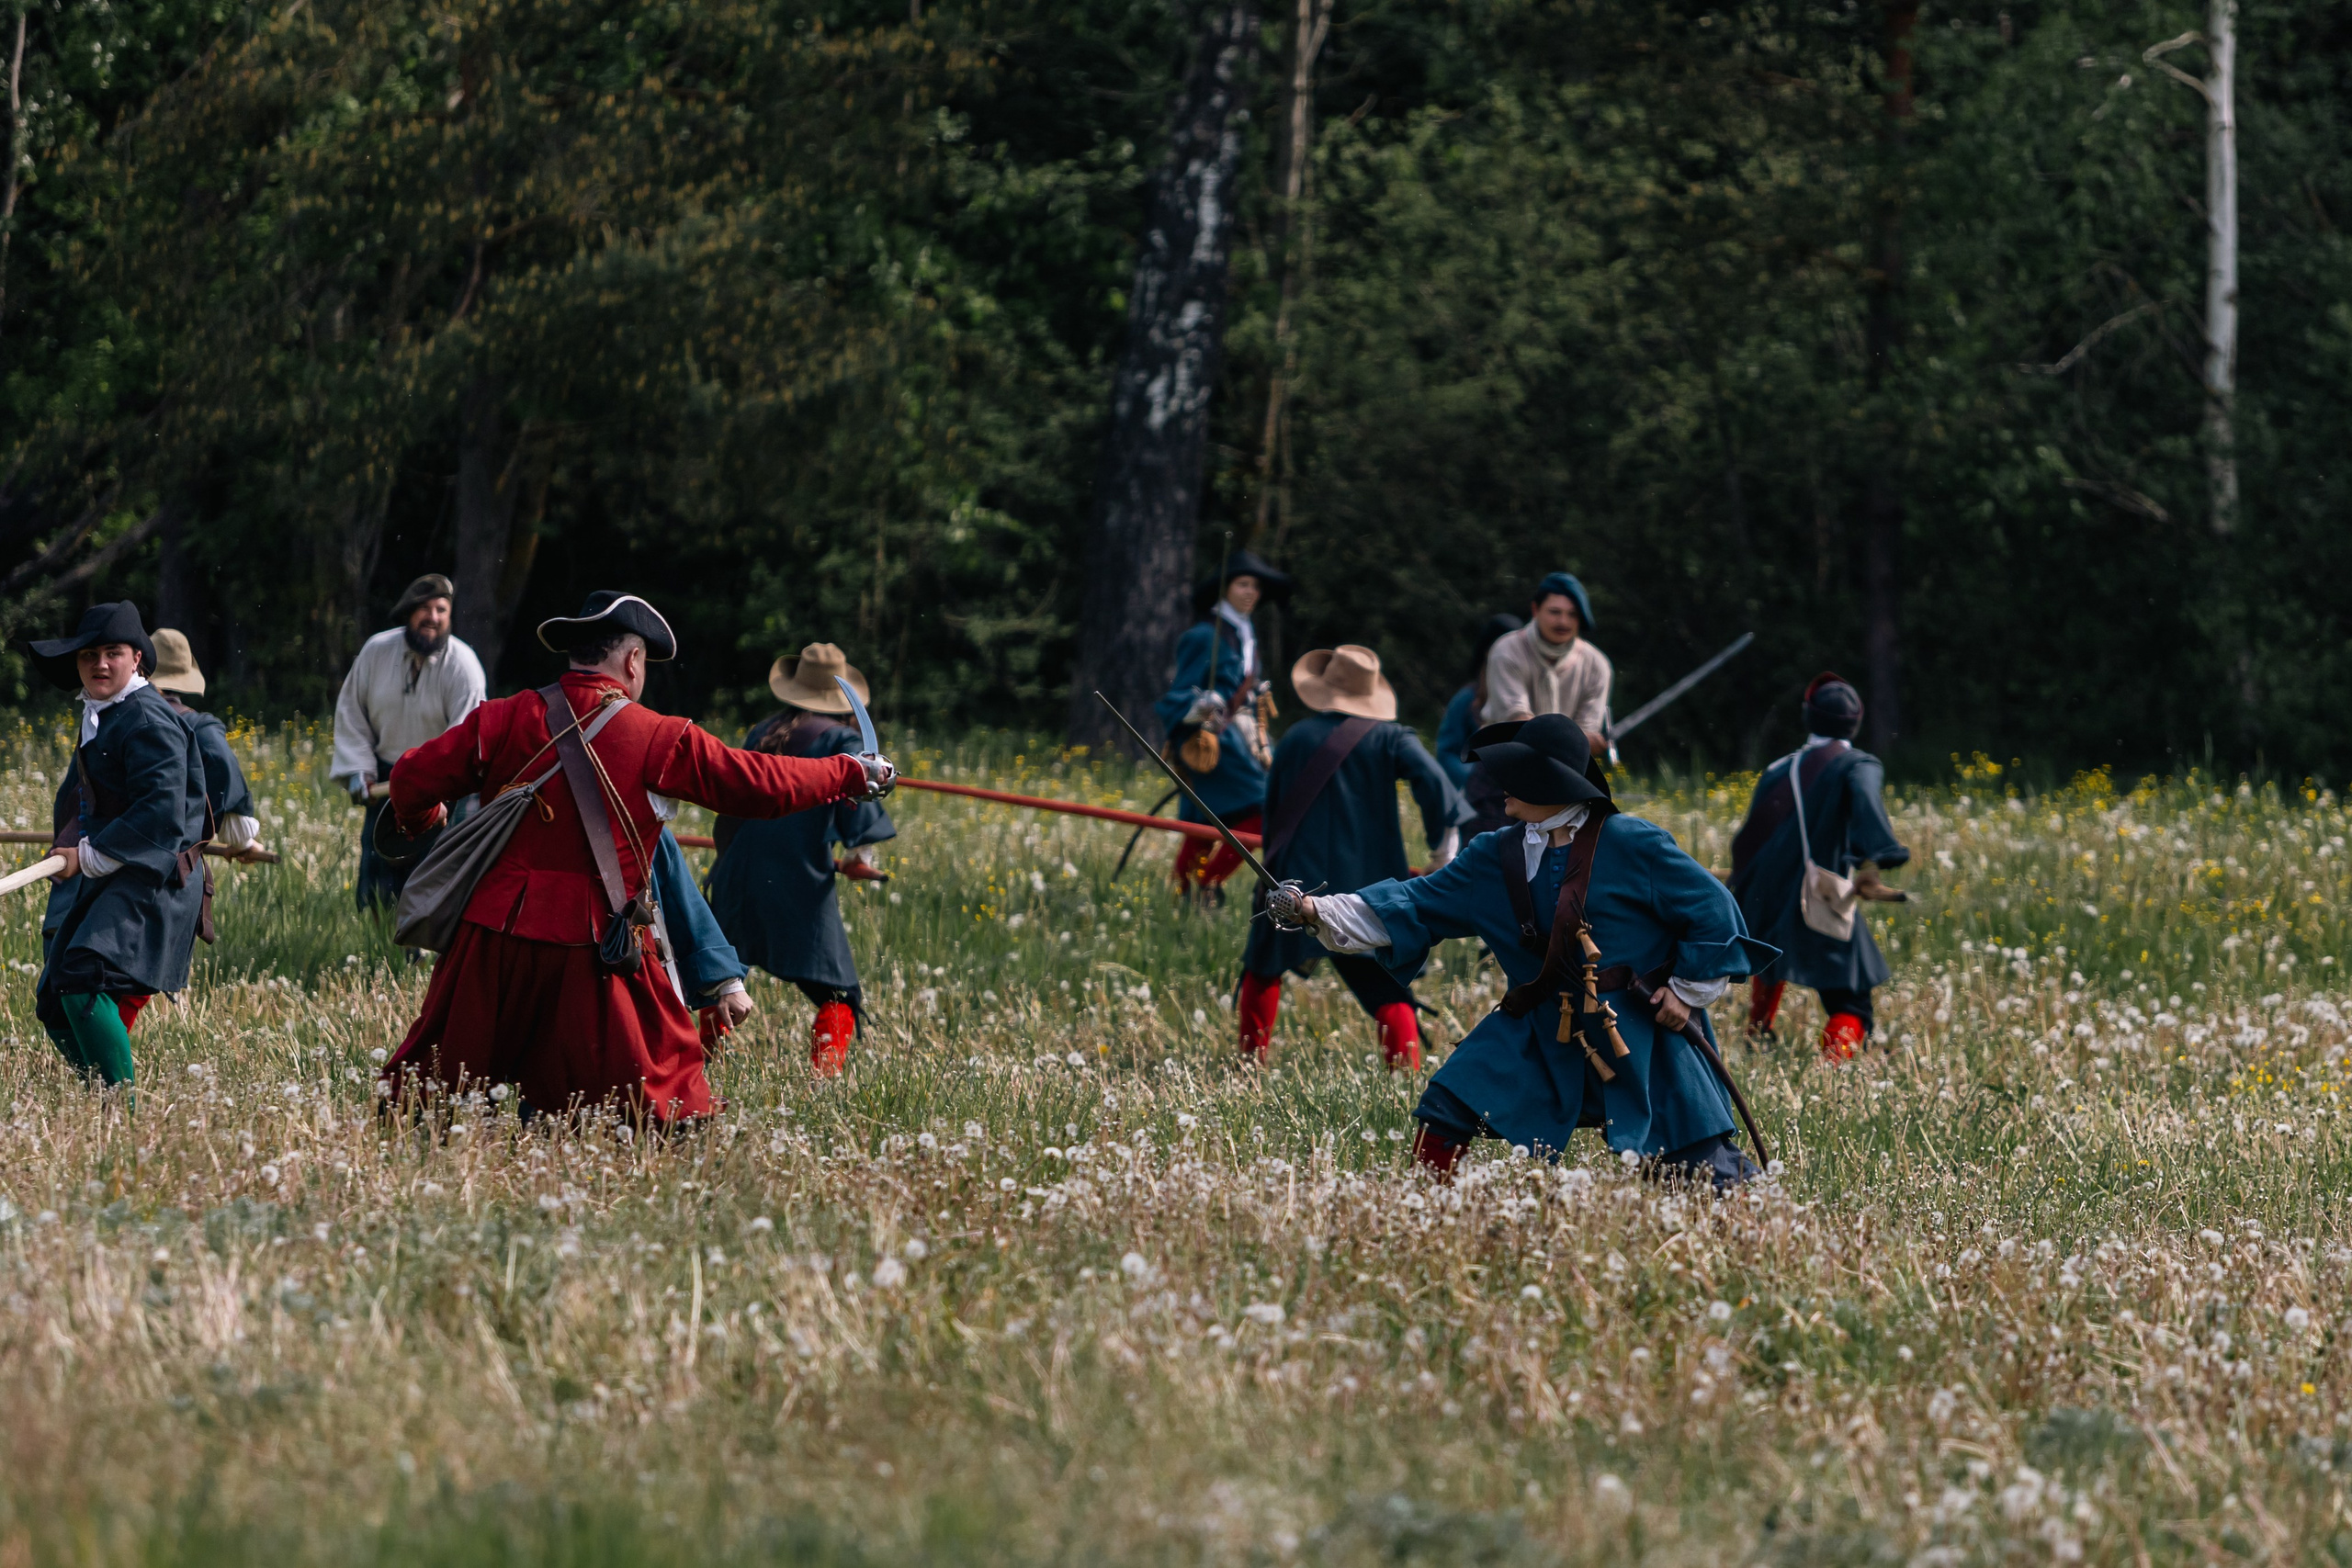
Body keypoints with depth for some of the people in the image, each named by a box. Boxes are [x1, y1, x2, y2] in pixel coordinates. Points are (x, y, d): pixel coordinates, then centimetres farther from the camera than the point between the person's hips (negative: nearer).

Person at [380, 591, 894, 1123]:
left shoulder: (505, 719, 2)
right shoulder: (660, 740, -2)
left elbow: (415, 779, 5)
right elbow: (762, 784, 3)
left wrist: (422, 821, 29)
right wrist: (854, 774, 18)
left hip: (495, 936, 2)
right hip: (591, 952, -2)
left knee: (439, 1079, 11)